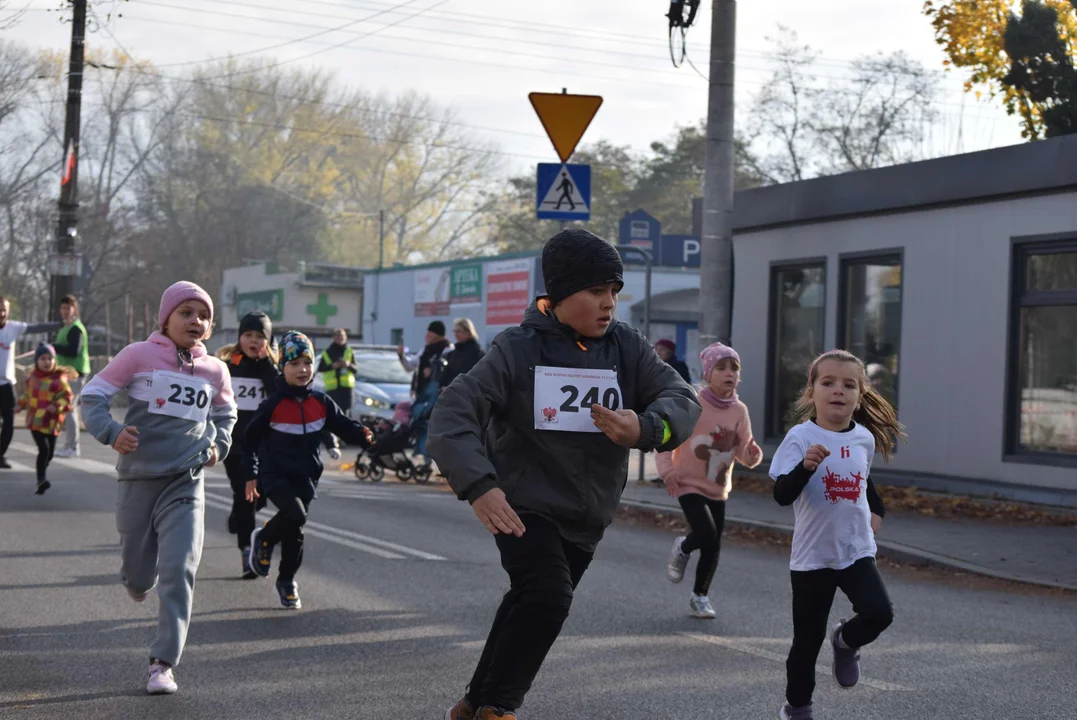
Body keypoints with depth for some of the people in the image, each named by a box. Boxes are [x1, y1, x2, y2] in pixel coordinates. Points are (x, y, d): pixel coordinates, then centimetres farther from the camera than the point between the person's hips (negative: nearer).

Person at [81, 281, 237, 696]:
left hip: (186, 483, 1)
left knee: (179, 573, -13)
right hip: (138, 479, -1)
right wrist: (110, 432, -15)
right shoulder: (140, 355, -4)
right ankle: (138, 582, 49)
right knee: (138, 577, 9)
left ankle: (163, 664, -7)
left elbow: (225, 412, 27)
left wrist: (220, 444, 10)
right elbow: (92, 394, 1)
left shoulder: (215, 370, 6)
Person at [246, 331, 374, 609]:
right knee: (295, 514, -26)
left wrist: (364, 436, -18)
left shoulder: (321, 403, 0)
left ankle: (287, 580, 25)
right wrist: (250, 476, 1)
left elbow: (343, 425, 4)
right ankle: (264, 539, 3)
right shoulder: (273, 405, -10)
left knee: (294, 529, 8)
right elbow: (251, 439, -2)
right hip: (274, 474, -4)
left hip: (305, 477, 4)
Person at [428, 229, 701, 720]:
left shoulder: (628, 349, -3)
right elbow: (453, 411, -18)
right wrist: (478, 485, -32)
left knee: (529, 606, 18)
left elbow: (682, 402, -11)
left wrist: (645, 429, -34)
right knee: (548, 598, -25)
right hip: (526, 507, -5)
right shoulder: (519, 349, -14)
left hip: (587, 517, 5)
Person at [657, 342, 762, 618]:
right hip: (689, 483, -5)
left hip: (719, 488, 5)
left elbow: (743, 454, 0)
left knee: (714, 546, 7)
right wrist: (668, 470, -17)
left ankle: (700, 596, 27)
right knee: (707, 535, -20)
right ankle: (681, 549, 16)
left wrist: (752, 454, -23)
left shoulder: (739, 410, -4)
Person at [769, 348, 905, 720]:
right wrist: (806, 465, -37)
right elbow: (782, 495, -23)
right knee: (807, 639, 6)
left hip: (857, 550, 3)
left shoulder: (864, 437, 2)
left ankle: (846, 641, 16)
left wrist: (877, 510, 17)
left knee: (879, 613, -18)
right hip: (812, 555, -3)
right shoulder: (801, 437, -14)